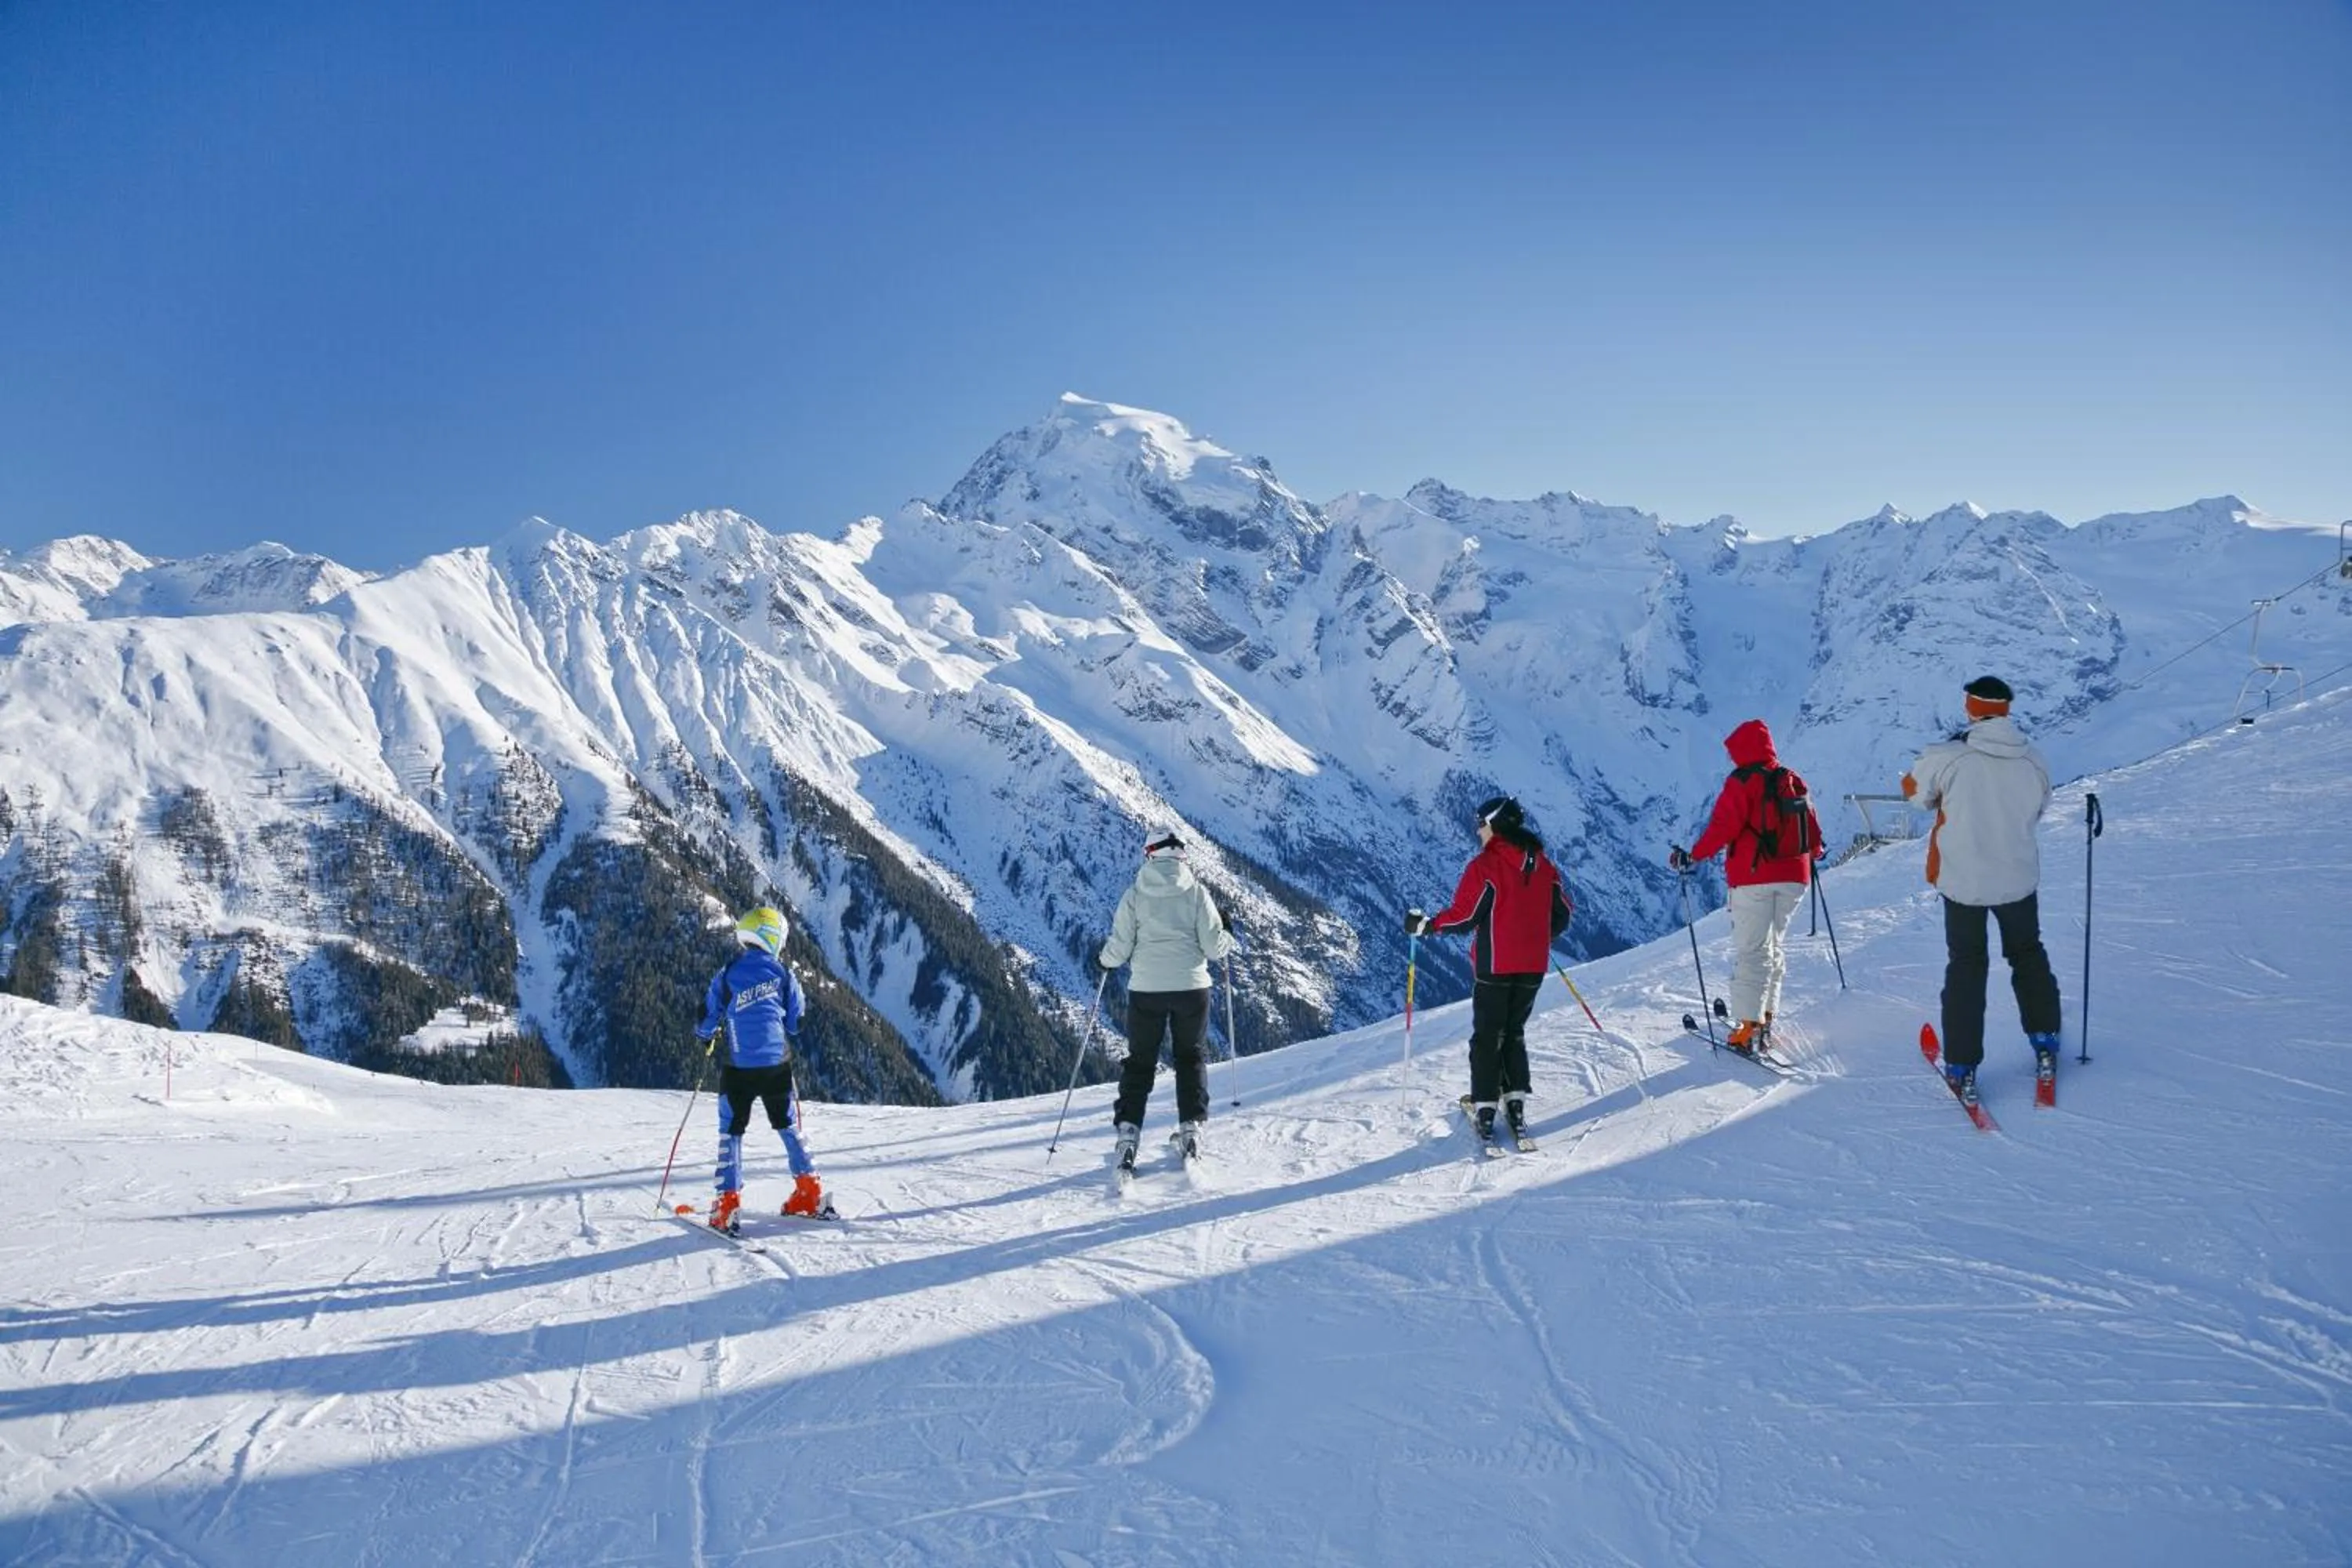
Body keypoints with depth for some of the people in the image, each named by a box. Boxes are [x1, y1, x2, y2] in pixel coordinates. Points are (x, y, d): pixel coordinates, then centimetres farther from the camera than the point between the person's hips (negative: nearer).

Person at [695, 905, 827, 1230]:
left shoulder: (727, 974, -1)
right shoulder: (783, 972, 0)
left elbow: (708, 1018, 5)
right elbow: (798, 1023, 5)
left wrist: (703, 1035, 26)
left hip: (738, 1066, -1)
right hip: (777, 1062, 1)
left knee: (731, 1130, 7)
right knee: (787, 1125, 16)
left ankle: (728, 1202, -1)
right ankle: (810, 1191, 18)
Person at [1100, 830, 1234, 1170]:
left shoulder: (1135, 895, -3)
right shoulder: (1196, 892, -3)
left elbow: (1119, 949, -3)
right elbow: (1213, 947, -5)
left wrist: (1107, 958, 19)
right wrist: (1228, 937, 17)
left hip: (1146, 989, 0)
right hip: (1192, 987, 0)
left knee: (1140, 1061, 10)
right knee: (1190, 1056, 19)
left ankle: (1128, 1132, 0)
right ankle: (1191, 1127, 15)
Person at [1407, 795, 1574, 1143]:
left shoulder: (1485, 865, -12)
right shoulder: (1543, 864, 7)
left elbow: (1464, 915, -15)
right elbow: (1562, 914, 12)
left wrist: (1426, 925, -1)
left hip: (1496, 965, -5)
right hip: (1534, 967, 5)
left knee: (1487, 1036, 4)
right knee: (1514, 1033, 18)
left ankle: (1485, 1109, 2)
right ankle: (1516, 1103, 12)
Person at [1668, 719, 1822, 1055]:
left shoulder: (1742, 783, -9)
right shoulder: (1794, 782, 10)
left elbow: (1723, 826, -17)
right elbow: (1811, 825, 17)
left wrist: (1694, 856, -10)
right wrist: (1815, 852, 37)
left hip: (1753, 878, -6)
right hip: (1793, 877, 6)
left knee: (1752, 950, -6)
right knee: (1774, 945, 18)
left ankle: (1748, 1027, -11)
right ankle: (1766, 1017, 21)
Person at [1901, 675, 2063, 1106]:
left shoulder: (1948, 758, -19)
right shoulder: (2034, 762, -8)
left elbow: (1914, 788, 0)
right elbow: (2036, 810, 8)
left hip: (1962, 881, -2)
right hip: (2019, 879, 2)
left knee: (1966, 965, 11)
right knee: (2028, 956, 25)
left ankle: (1963, 1068, 10)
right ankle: (2045, 1044, 30)